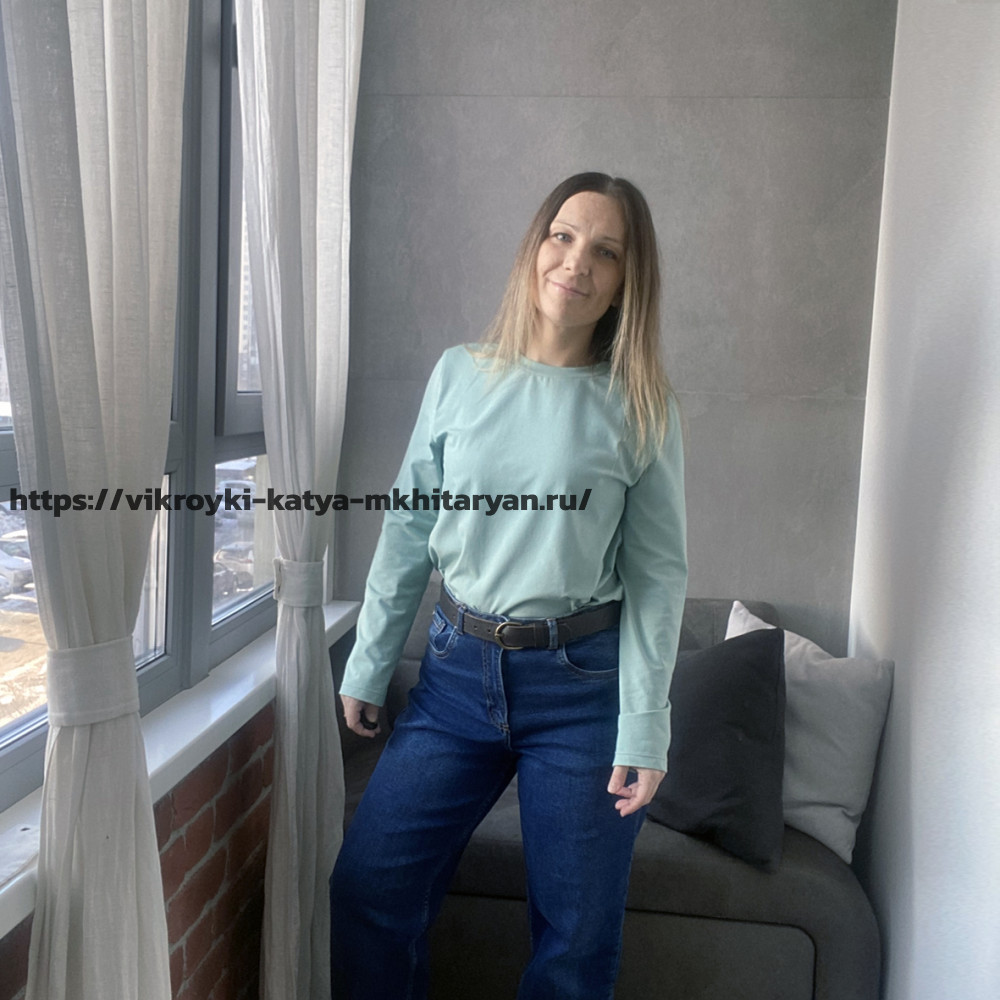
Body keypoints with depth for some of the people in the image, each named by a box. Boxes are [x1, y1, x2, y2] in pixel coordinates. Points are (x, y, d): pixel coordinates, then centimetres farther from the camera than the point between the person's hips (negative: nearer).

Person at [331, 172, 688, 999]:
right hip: (459, 669, 2)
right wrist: (368, 667, 7)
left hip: (583, 685, -2)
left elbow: (657, 575, -4)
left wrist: (644, 728, -9)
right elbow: (408, 530, 5)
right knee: (367, 888, 6)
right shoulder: (460, 375, 1)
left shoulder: (641, 409, -4)